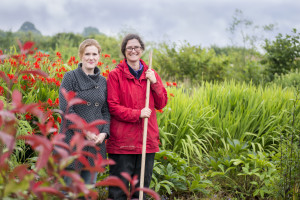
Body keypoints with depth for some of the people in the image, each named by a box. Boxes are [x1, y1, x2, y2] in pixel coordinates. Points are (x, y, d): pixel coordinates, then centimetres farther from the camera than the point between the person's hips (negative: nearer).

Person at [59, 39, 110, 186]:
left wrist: (104, 132, -7)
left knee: (89, 187, 10)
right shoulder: (70, 77, -3)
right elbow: (65, 109, -10)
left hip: (96, 141, 4)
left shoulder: (103, 81, 12)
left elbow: (106, 111, 11)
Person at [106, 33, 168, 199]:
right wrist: (137, 114, -17)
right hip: (122, 140, -4)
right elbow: (112, 106, -7)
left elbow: (161, 104, 9)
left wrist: (154, 83, -5)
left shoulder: (150, 74, 12)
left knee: (142, 186, 12)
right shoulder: (115, 75, -2)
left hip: (147, 140, 5)